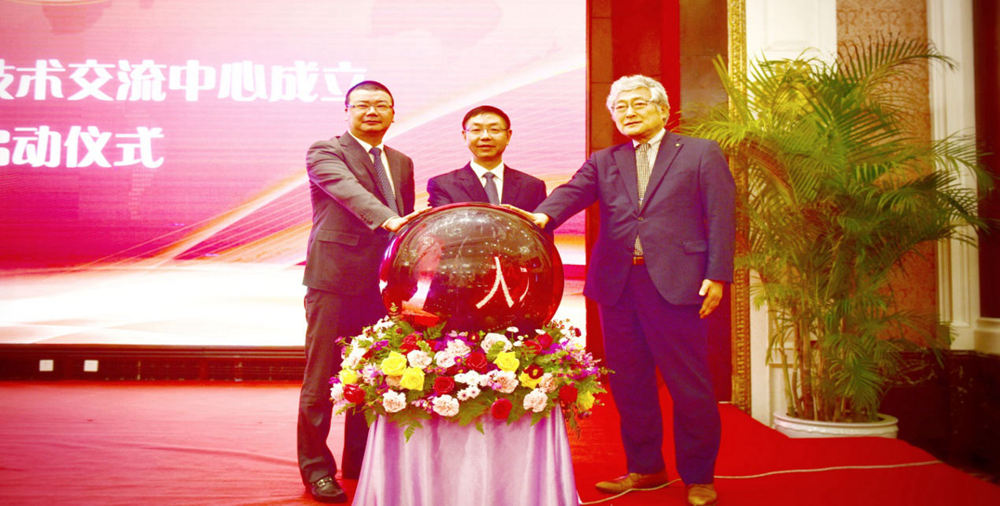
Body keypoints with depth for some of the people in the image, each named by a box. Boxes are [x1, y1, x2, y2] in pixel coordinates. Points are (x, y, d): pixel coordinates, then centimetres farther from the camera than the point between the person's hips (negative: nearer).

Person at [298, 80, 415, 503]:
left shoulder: (402, 163, 19)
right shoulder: (324, 152, -1)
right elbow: (349, 191, -21)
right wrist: (388, 219, -38)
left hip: (382, 285, 5)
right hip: (334, 281, -5)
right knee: (321, 378, 0)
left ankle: (360, 463, 25)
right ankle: (316, 468, 14)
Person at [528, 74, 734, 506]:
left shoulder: (701, 154, 8)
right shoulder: (604, 162, 17)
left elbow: (720, 217, 1)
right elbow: (573, 192, -1)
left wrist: (717, 275, -9)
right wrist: (544, 215, -23)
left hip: (675, 283, -4)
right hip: (617, 285, 4)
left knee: (689, 385, 1)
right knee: (629, 384, 10)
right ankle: (645, 468, 26)